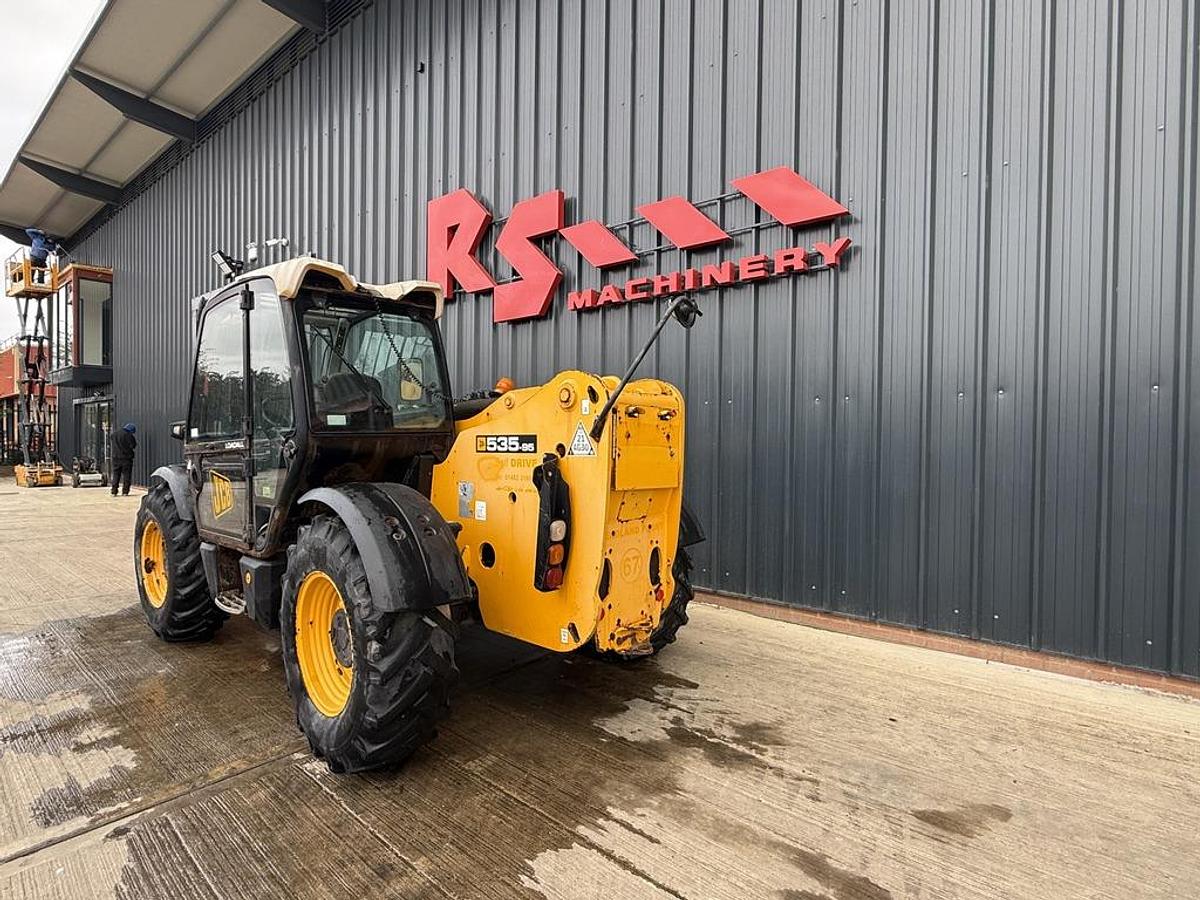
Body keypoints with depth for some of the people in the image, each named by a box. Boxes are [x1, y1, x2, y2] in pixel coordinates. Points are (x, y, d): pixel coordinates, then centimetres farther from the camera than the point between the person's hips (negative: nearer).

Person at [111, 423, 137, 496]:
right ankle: (125, 492, -1)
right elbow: (133, 446, -8)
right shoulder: (128, 435, -10)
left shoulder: (114, 435, 10)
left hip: (116, 458, 5)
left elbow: (114, 446, 15)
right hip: (126, 458, -5)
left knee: (116, 475, 11)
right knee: (126, 475, 1)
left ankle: (114, 492, 9)